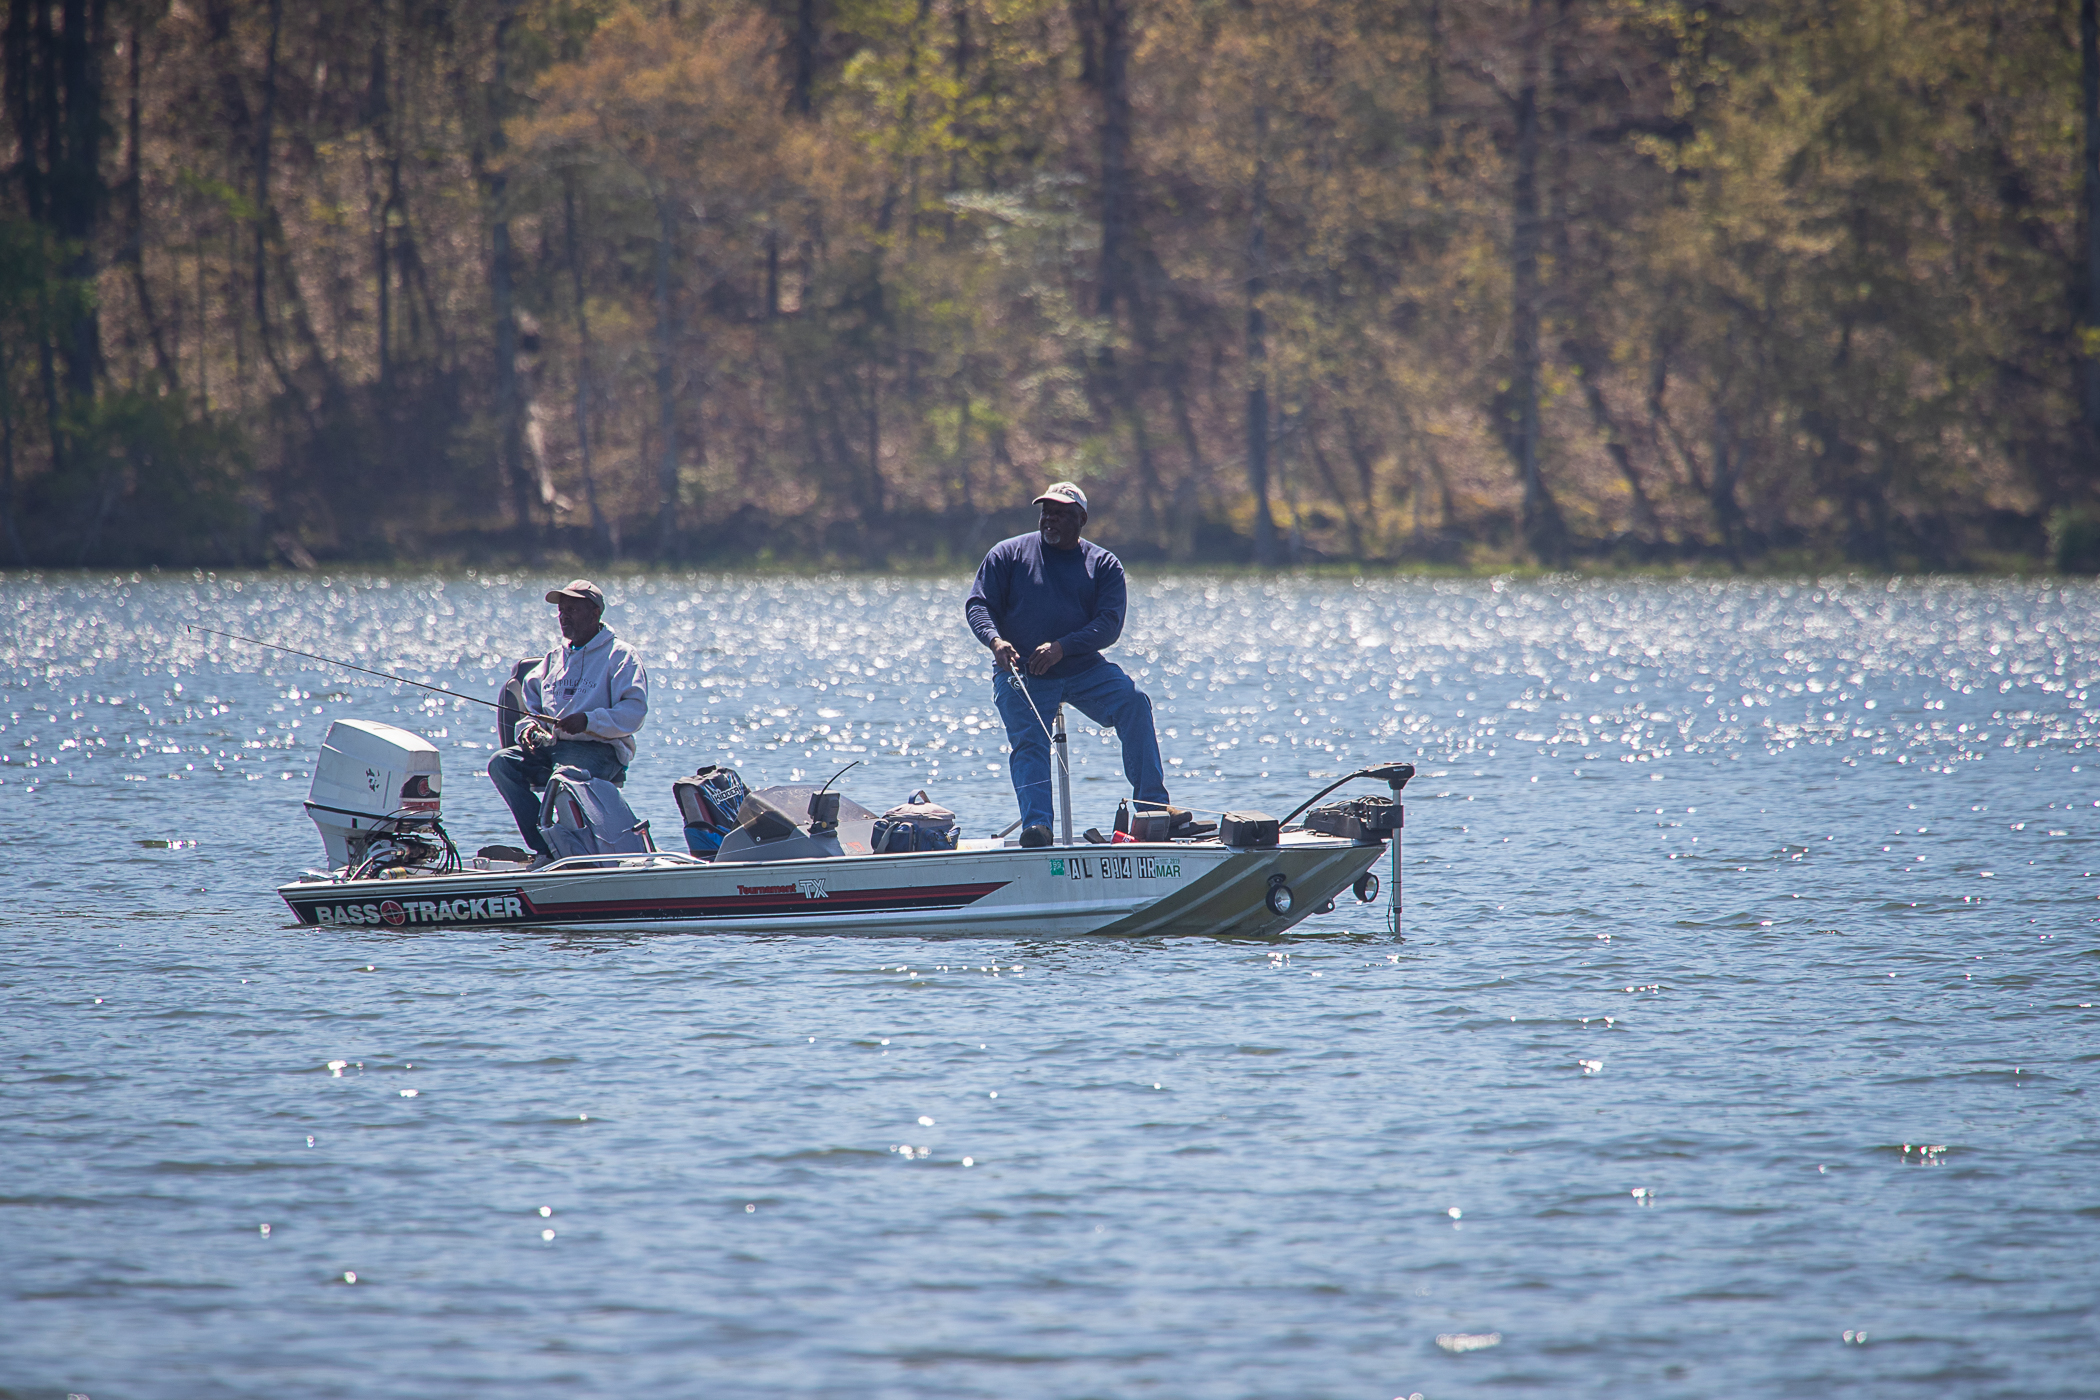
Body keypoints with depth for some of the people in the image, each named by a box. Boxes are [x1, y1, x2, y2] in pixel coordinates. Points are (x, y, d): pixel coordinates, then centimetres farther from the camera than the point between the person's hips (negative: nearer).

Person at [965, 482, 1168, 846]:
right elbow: (978, 605, 3)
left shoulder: (1103, 564, 8)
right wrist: (995, 640, -20)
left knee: (1133, 703, -23)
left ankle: (1152, 804, -24)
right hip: (1021, 673, 0)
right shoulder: (1008, 554, 10)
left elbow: (1109, 624, -4)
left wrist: (1061, 647, -21)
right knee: (1028, 740, -24)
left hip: (1083, 668, 0)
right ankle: (1036, 825, -35)